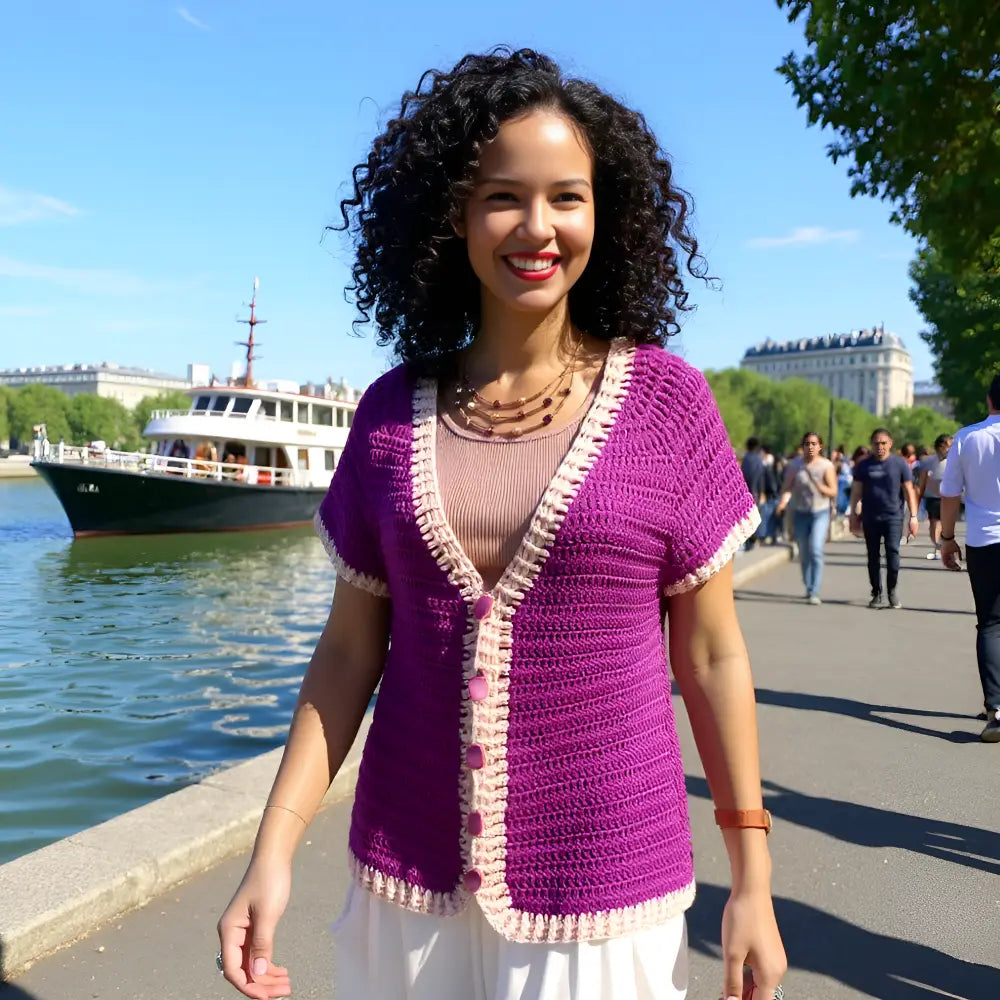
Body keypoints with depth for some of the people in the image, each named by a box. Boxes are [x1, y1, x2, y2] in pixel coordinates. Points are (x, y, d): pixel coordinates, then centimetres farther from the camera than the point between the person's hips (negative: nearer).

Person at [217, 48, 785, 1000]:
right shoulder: (393, 412, -2)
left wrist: (752, 879, -1)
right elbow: (348, 648, 2)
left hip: (605, 883, -2)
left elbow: (711, 654, -2)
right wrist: (274, 848, -4)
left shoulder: (664, 400, -7)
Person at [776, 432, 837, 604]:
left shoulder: (826, 465, -4)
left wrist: (816, 484, -20)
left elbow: (833, 492, -5)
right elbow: (788, 487, -4)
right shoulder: (795, 465, 2)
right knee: (803, 554, 10)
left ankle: (814, 592, -15)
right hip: (801, 513, 3)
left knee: (816, 551, -17)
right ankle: (808, 588, 28)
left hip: (820, 513, -3)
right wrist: (783, 501, -23)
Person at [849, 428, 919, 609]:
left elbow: (909, 491, 3)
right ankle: (876, 594, 17)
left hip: (893, 516, -2)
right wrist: (853, 515, 8)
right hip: (870, 518, 2)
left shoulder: (900, 464, 2)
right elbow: (856, 491, 11)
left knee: (892, 550, -15)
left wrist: (913, 516, -1)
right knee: (873, 556, 6)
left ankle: (892, 591, 2)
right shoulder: (864, 465, 6)